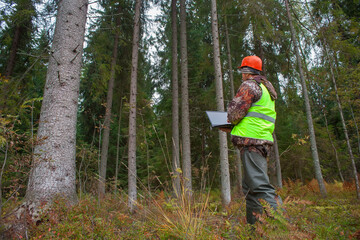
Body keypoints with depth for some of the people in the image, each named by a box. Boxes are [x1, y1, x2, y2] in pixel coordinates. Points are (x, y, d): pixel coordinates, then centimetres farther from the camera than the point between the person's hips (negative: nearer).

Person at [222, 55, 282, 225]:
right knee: (250, 186, 14)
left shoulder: (249, 85, -5)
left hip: (251, 140, -10)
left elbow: (235, 111, -12)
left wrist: (230, 120, 11)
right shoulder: (265, 88, 26)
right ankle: (253, 224, 21)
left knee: (260, 184, -13)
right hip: (263, 140, 10)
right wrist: (233, 127, 22)